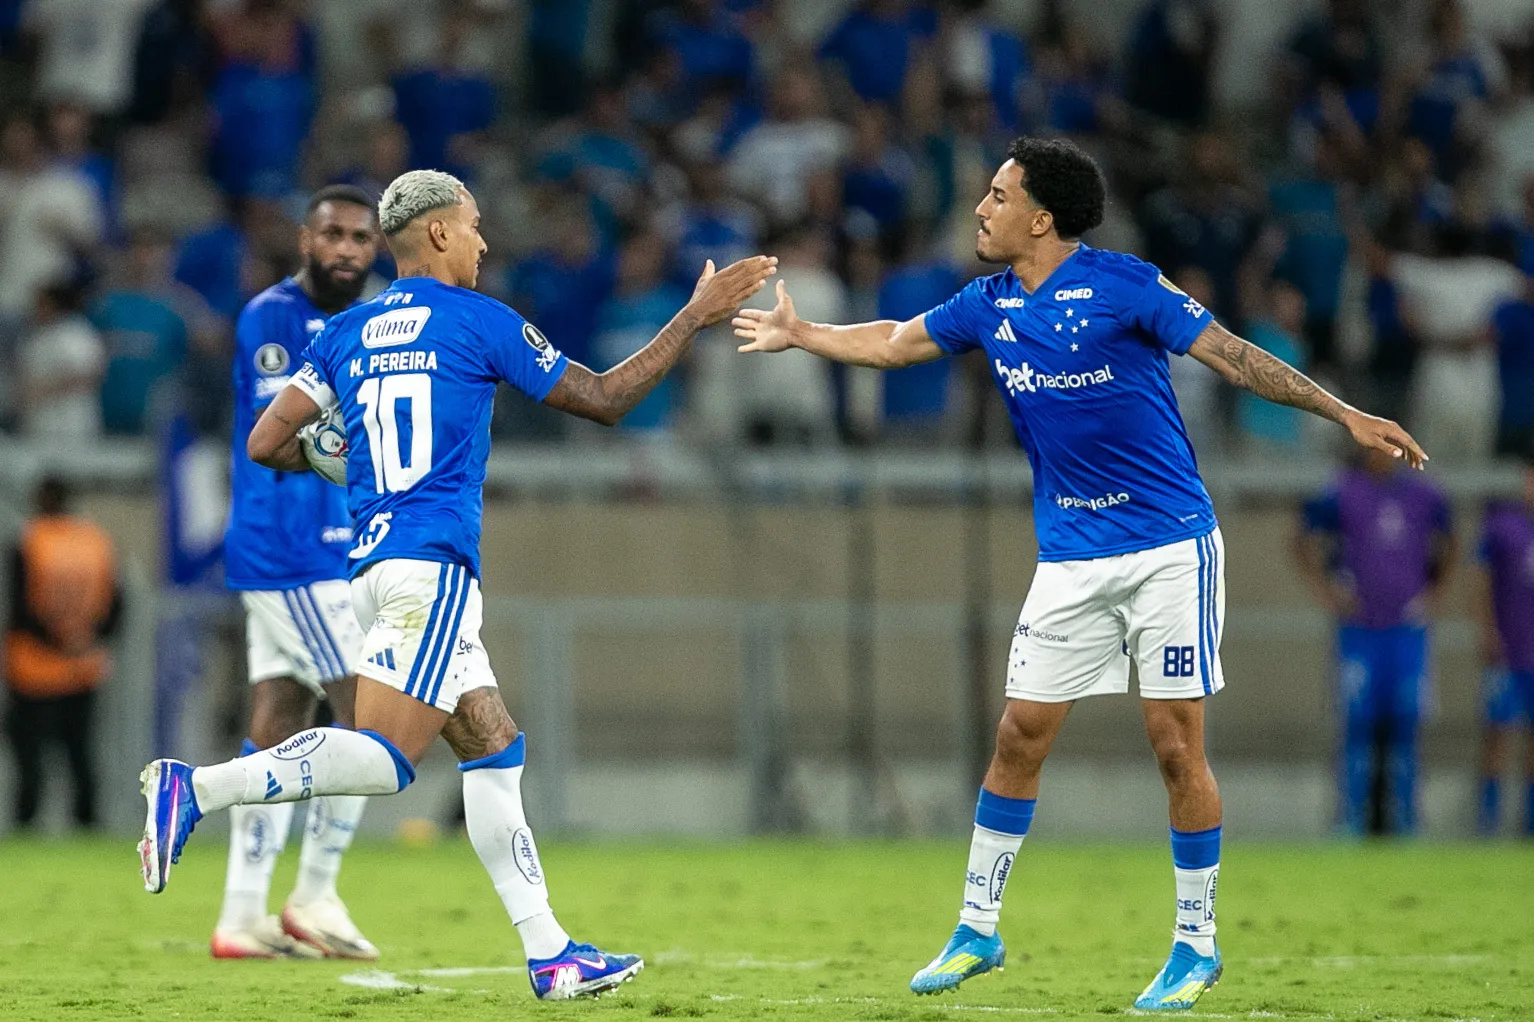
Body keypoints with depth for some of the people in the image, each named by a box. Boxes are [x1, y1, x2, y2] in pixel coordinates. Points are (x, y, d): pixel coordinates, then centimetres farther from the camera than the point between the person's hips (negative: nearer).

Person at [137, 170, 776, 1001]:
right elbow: (603, 401, 5)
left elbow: (266, 445, 9)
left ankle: (549, 954, 9)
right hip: (430, 567, -8)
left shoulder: (345, 334, 14)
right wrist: (695, 317, 13)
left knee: (495, 752, 11)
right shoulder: (479, 322, -1)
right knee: (384, 758, -17)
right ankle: (194, 789, -30)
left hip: (374, 568, 8)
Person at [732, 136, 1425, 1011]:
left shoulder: (1121, 285, -12)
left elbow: (1232, 355, -11)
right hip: (1071, 558, 5)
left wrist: (1345, 414, -14)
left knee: (1176, 743, -4)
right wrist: (800, 336, 29)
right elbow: (895, 343, 22)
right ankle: (978, 931, 13)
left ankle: (1197, 944, 7)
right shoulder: (990, 306, 5)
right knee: (1020, 736, 3)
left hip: (1170, 547, -5)